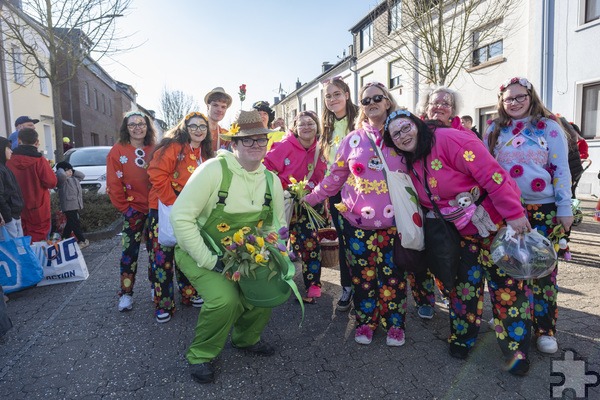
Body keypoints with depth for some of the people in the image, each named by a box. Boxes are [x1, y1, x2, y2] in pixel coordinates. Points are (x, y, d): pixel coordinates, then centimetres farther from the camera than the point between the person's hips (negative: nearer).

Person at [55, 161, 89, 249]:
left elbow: (82, 175, 27)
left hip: (75, 205, 9)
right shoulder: (63, 179, -10)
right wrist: (60, 169, -11)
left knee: (70, 223, 17)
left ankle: (64, 239, 29)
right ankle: (82, 240, -1)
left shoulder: (74, 178, 16)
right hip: (69, 206, -9)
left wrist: (73, 172, 15)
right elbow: (61, 175, -32)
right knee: (75, 223, -5)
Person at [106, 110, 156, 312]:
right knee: (130, 250, 0)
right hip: (133, 208, -2)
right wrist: (124, 206, -6)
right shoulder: (118, 150, -3)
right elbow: (113, 184, -5)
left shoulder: (154, 150, 4)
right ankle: (126, 293, 11)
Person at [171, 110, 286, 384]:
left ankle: (246, 338, 23)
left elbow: (276, 224, 6)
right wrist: (209, 261, -25)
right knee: (225, 298, -27)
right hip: (199, 252, -5)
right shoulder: (213, 170, -23)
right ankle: (201, 355, 5)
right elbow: (181, 217, -24)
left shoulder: (272, 181, -5)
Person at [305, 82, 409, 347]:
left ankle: (395, 324, 26)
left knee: (393, 275, 5)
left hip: (393, 221, 0)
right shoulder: (352, 140, 5)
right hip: (357, 221, 1)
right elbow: (335, 177, 8)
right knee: (363, 275, 7)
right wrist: (311, 198, 3)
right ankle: (365, 322, 27)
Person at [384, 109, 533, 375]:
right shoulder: (410, 164, 3)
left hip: (496, 223, -6)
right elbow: (427, 202, 15)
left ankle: (516, 348, 19)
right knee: (463, 285, 14)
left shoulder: (449, 139, -21)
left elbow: (491, 174, -25)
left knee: (506, 287, 3)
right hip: (461, 233, 7)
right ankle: (462, 337, 31)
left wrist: (514, 214, -25)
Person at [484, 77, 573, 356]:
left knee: (543, 269, 2)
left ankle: (545, 329, 17)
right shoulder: (494, 131, 6)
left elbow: (561, 170, -2)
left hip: (543, 209, -2)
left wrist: (565, 208, -5)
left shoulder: (548, 127, 0)